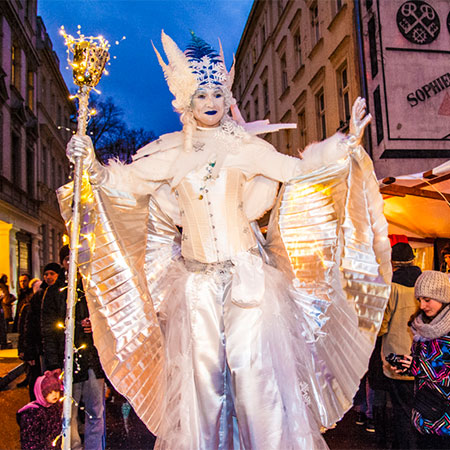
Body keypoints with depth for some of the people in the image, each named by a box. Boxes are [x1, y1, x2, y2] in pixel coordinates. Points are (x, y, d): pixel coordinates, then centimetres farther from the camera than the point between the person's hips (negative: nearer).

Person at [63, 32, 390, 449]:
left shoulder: (244, 145, 5)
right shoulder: (171, 151, 8)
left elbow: (297, 167, 6)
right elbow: (127, 181, 10)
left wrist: (346, 142, 1)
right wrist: (93, 166, -5)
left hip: (245, 269, -1)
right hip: (197, 274, 2)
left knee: (254, 359, -3)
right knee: (202, 363, 7)